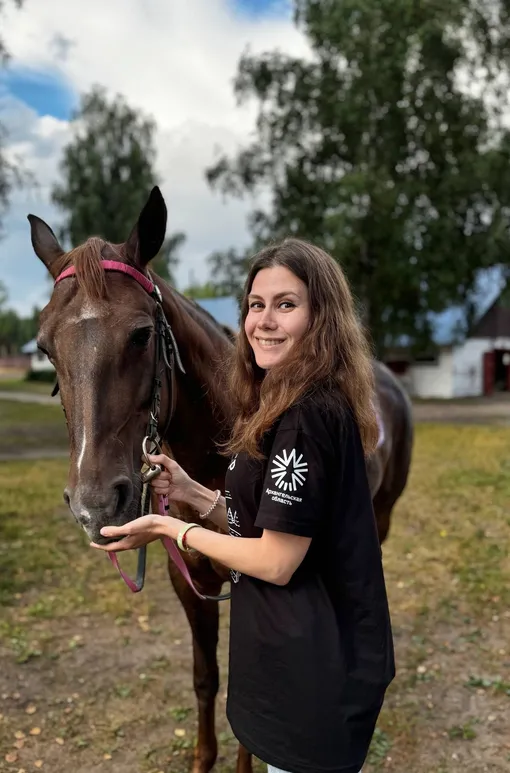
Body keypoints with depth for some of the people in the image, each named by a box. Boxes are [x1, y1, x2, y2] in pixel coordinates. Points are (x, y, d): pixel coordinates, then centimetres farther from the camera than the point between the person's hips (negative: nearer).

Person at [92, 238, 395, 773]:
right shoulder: (305, 408, 6)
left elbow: (276, 562, -22)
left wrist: (171, 529, -11)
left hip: (311, 670, -9)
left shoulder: (308, 415, -25)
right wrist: (191, 493, 1)